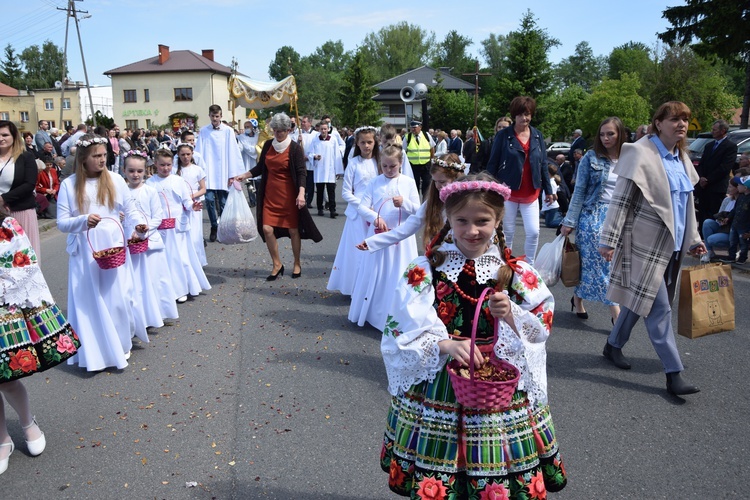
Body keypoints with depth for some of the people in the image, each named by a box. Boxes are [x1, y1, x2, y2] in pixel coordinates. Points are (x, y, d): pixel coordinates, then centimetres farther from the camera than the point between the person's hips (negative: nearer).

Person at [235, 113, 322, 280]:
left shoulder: (295, 148, -7)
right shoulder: (268, 145, 7)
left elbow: (301, 172, -12)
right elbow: (260, 167, 15)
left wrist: (301, 193, -25)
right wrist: (244, 175, 3)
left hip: (288, 196, -4)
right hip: (270, 195, 4)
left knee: (293, 230, 4)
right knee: (267, 229, -4)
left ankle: (297, 264, 24)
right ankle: (277, 265, 13)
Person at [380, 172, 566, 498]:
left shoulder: (516, 273, 0)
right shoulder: (425, 270, -4)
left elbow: (542, 328, 0)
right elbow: (403, 331, -10)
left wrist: (510, 313, -19)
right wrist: (446, 345, -26)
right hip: (438, 390, 0)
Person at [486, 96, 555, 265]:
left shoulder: (537, 136, 7)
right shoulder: (503, 135, -5)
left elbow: (543, 165, 10)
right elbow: (492, 164, -4)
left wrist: (548, 190, 9)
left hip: (531, 195, 3)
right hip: (508, 193, -3)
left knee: (533, 233, -1)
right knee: (508, 232, 6)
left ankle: (529, 266, 17)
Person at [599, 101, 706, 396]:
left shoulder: (681, 159, 14)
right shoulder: (641, 154, -10)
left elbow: (686, 205, 21)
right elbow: (621, 200, -13)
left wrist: (693, 239, 19)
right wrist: (609, 240, -15)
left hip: (671, 245, 8)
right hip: (647, 244, -8)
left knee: (640, 300, 15)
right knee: (660, 309, -7)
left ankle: (614, 345, 32)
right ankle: (674, 373, -1)